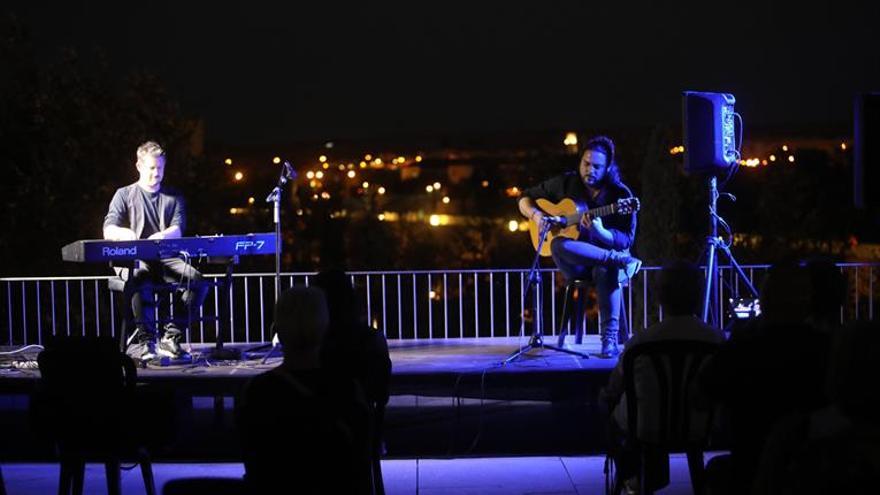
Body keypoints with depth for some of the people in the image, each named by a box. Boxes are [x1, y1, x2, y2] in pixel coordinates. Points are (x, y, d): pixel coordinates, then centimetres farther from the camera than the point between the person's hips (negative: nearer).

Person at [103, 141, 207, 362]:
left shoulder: (173, 197, 18)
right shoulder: (125, 195, 12)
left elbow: (178, 229, 2)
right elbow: (108, 231, -2)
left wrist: (162, 236, -25)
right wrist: (126, 234, -28)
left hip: (166, 258, 3)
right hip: (133, 260, -3)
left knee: (198, 281, -27)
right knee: (141, 279, -39)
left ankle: (170, 337, -21)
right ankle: (146, 339, -34)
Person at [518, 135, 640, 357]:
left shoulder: (620, 195, -4)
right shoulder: (565, 183, 3)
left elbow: (626, 241, -10)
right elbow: (525, 198, 13)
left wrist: (601, 232, -30)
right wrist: (537, 215, -10)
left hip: (604, 258, -2)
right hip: (574, 264, 2)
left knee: (606, 270, -41)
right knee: (558, 245, -36)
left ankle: (610, 337, -41)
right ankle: (620, 261, -34)